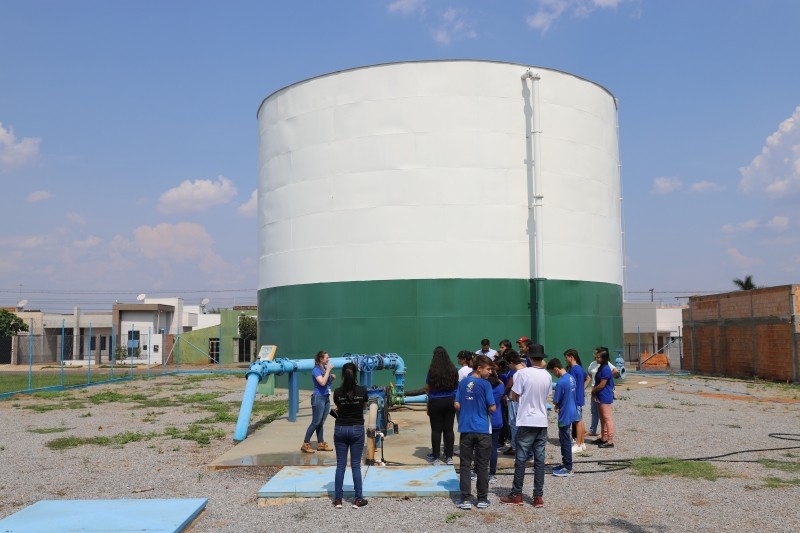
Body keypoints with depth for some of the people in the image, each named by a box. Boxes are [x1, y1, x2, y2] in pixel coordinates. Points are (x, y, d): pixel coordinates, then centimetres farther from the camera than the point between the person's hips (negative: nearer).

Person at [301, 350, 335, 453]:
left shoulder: (325, 369, 10)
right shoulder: (316, 370, -12)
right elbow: (322, 382, -26)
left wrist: (332, 378, 2)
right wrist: (328, 370, -19)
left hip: (326, 398, 8)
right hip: (319, 398, -8)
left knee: (321, 422, 12)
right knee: (315, 422, -5)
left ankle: (321, 444, 17)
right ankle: (305, 444, 1)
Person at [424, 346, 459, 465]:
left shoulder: (432, 371, -12)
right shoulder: (453, 370, -3)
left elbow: (427, 388, -3)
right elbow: (457, 385, 10)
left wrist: (429, 393, 19)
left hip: (435, 402, -3)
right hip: (450, 401, 3)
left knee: (436, 430, 4)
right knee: (449, 429, 9)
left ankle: (436, 457, 8)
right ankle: (449, 457, 13)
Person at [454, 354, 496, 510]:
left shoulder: (463, 383, 3)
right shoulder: (485, 384, -10)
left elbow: (457, 405, 4)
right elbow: (492, 408, -9)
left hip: (465, 429, 3)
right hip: (483, 430, -3)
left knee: (464, 465, 8)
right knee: (482, 465, 8)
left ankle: (466, 499, 7)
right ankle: (482, 499, 14)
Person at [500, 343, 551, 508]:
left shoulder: (522, 373, -12)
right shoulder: (547, 376, 3)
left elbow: (513, 396, -8)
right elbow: (546, 396, 13)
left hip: (527, 421, -4)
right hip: (542, 421, 4)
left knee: (521, 459, 3)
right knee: (539, 459, 7)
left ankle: (516, 495, 9)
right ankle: (538, 496, 9)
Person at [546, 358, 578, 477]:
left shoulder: (561, 382, -24)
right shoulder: (571, 378, 4)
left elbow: (555, 401, -17)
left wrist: (556, 406, 4)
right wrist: (559, 405, 4)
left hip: (565, 415, -9)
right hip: (571, 412, 9)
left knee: (566, 441, 0)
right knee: (564, 439, 19)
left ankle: (568, 469, 8)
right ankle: (565, 463, 29)